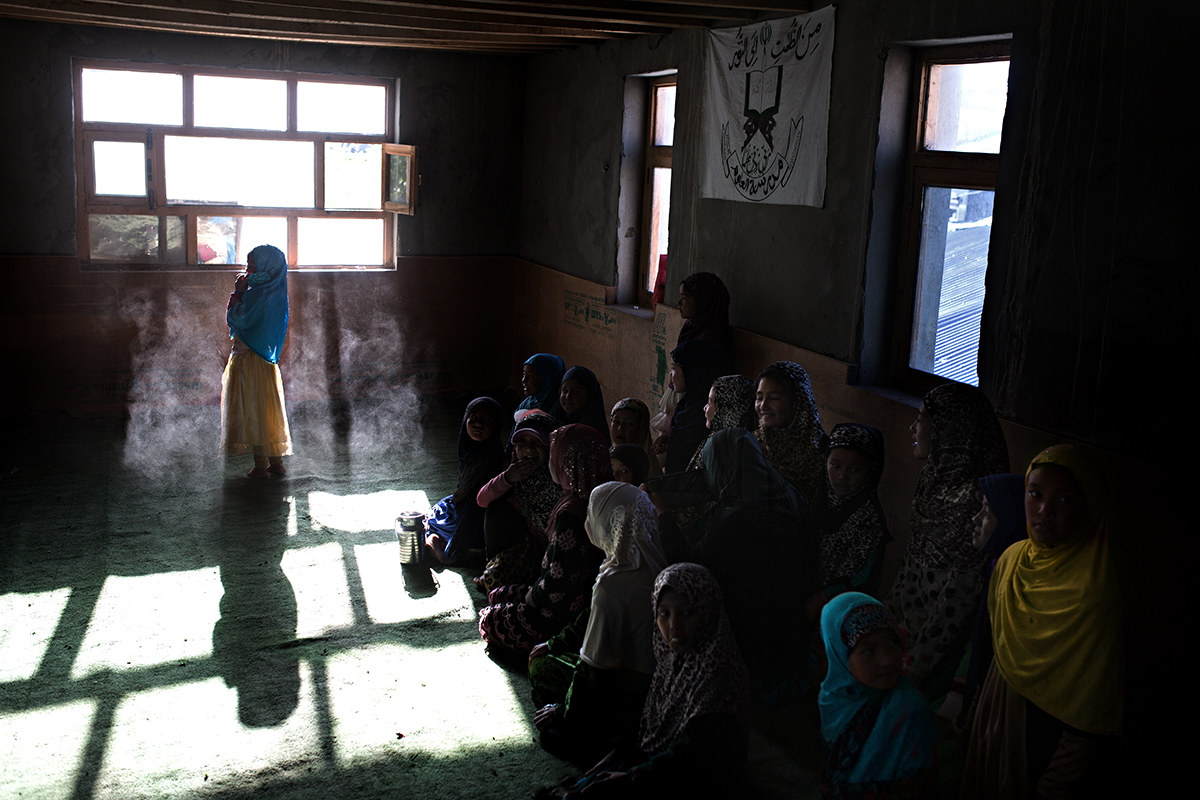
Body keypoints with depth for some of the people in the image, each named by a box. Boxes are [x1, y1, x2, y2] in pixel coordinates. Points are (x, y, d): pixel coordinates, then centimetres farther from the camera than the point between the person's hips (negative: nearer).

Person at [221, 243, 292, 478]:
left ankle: (260, 465, 2)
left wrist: (238, 292, -6)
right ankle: (276, 461, 16)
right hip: (268, 360, 8)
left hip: (249, 360, -8)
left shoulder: (256, 295, -19)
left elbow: (235, 319, -12)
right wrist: (242, 292, 9)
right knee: (270, 409, 12)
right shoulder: (275, 293, 7)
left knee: (253, 409, -1)